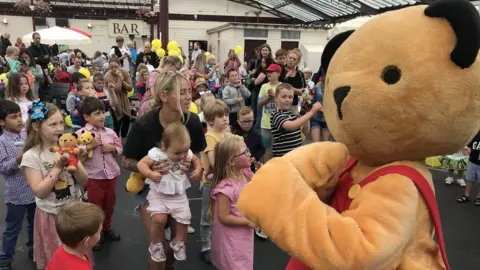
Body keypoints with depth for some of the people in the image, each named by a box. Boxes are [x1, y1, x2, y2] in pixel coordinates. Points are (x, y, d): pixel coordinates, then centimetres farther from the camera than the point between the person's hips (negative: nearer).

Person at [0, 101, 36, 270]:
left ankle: (33, 249, 42)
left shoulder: (28, 136, 0)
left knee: (34, 223, 22)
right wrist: (19, 158, -28)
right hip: (16, 193, -5)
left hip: (35, 190, 5)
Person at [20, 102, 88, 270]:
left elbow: (83, 181, -3)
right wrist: (57, 168, -23)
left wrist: (74, 164, -21)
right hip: (51, 216, -3)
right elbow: (39, 192, -18)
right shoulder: (31, 156, -13)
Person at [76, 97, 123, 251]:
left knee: (109, 205, 19)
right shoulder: (80, 134, -10)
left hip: (111, 175, 4)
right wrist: (89, 146, -23)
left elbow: (120, 148, 11)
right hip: (93, 177, -4)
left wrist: (113, 148, -9)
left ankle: (106, 228, 41)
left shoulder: (110, 132, 2)